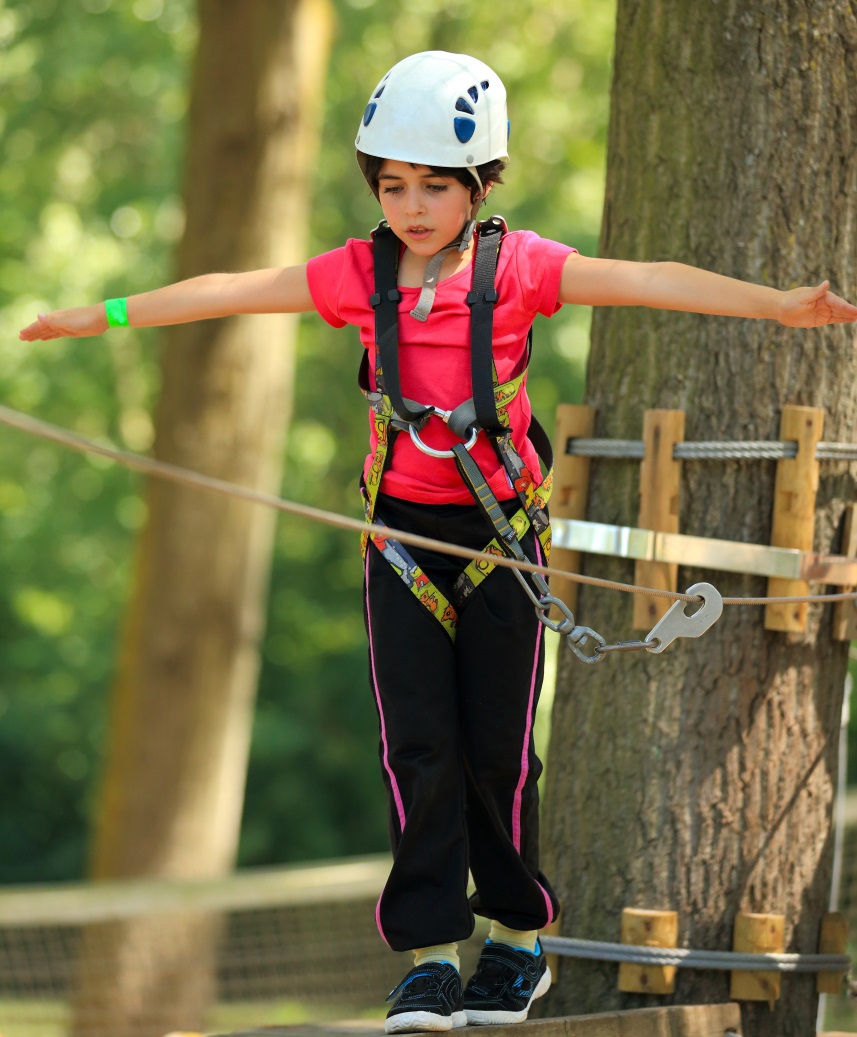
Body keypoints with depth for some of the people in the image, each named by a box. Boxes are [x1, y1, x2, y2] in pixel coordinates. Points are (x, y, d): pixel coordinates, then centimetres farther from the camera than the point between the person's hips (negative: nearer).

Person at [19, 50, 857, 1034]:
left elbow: (646, 281, -17)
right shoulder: (361, 274, -1)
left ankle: (519, 934, 21)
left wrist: (776, 304, -26)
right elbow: (232, 291, 5)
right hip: (403, 535, 2)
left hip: (501, 530, -2)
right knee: (419, 747, -4)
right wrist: (106, 315, 9)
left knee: (498, 747, 2)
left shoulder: (518, 266, -9)